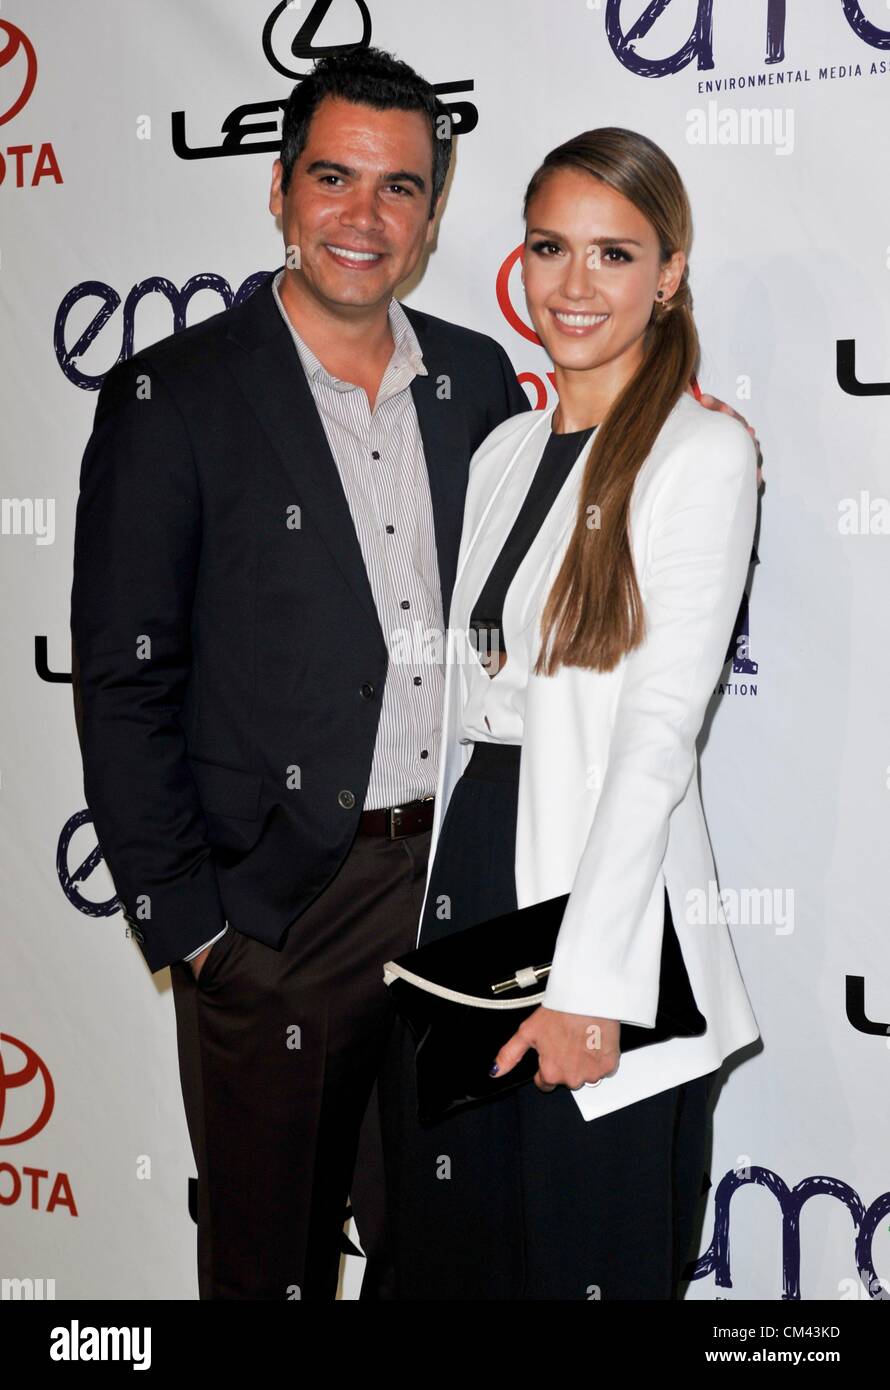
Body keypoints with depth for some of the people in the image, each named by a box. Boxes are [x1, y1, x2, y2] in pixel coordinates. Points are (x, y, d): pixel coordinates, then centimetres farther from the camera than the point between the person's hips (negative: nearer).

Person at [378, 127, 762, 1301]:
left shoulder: (702, 454, -8)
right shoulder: (504, 449, 13)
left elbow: (659, 727, -15)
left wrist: (586, 982, -19)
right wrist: (425, 899, 10)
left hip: (602, 890, -6)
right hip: (460, 875, 6)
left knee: (590, 1258, 8)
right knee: (445, 1251, 16)